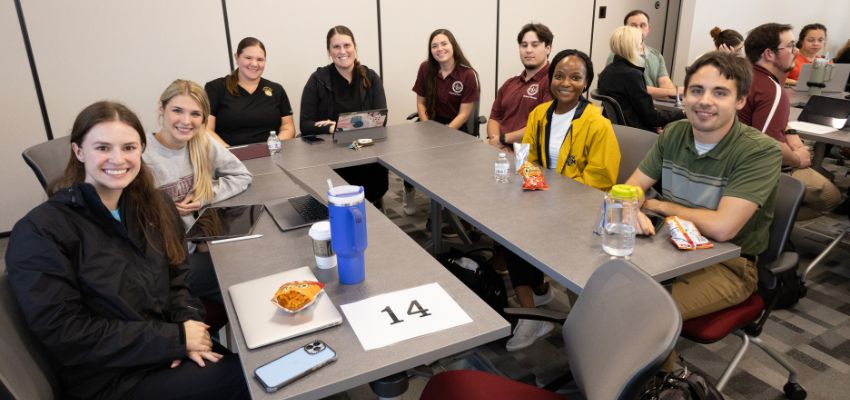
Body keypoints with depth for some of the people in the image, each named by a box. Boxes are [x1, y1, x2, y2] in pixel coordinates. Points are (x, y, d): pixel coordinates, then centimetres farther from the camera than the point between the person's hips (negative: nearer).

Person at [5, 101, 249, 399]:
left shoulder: (155, 206, 5)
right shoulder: (40, 232, -14)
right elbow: (65, 335, -17)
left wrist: (188, 326, -11)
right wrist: (176, 338, -18)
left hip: (168, 357, 6)